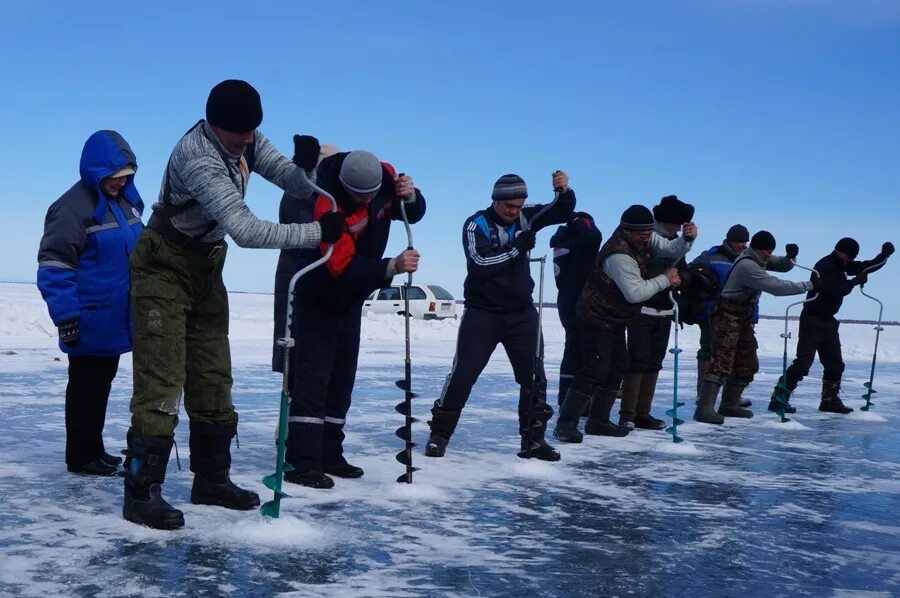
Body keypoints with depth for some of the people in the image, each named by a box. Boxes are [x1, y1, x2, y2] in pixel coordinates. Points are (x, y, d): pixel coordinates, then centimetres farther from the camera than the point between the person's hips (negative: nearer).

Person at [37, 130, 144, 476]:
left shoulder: (126, 201, 8)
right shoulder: (74, 207, -16)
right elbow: (53, 265, -19)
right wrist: (65, 315, -22)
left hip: (118, 316, 8)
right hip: (90, 319, -8)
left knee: (102, 383, 16)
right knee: (86, 386, 2)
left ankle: (94, 449, 28)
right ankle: (81, 456, 12)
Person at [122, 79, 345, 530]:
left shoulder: (246, 141, -4)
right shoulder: (196, 156, -29)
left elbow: (295, 184, -1)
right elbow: (244, 230, -35)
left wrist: (306, 166, -25)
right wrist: (317, 232, -34)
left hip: (205, 269, 8)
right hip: (163, 269, -8)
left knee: (213, 378, 9)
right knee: (162, 379, -11)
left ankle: (211, 478, 19)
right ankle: (142, 490, -5)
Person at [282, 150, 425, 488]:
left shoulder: (385, 178, -13)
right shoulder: (329, 206, -32)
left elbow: (414, 214, 2)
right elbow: (344, 267, -36)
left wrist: (409, 195, -21)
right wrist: (392, 267, -47)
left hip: (351, 299, 7)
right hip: (317, 299, -7)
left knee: (341, 378, 11)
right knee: (311, 378, -11)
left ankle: (329, 456, 20)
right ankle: (302, 464, -9)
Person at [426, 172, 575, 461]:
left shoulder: (526, 218, 1)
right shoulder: (477, 224, -11)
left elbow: (563, 211, -1)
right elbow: (480, 263, -24)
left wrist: (564, 190, -21)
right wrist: (517, 246, -23)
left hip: (522, 314, 4)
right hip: (482, 313, -4)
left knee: (534, 376, 3)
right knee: (463, 375, -3)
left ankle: (533, 440, 13)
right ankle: (439, 434, 9)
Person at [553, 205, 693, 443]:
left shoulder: (644, 239, 0)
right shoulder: (619, 255, -28)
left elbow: (672, 250, 1)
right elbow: (635, 293, -29)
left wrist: (687, 238, -21)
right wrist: (665, 279, -18)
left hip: (616, 319, 10)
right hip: (598, 318, -10)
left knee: (617, 368, 13)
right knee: (595, 371, -15)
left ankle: (598, 421, 22)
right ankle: (566, 423, -12)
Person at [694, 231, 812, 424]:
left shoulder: (758, 259, 7)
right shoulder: (747, 266, -23)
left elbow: (782, 266, 13)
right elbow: (776, 287, -25)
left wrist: (790, 256, -10)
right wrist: (808, 285, -20)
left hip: (744, 318, 10)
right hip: (727, 317, -10)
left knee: (747, 364, 13)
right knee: (722, 361, -19)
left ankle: (729, 405, 21)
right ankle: (704, 408, -24)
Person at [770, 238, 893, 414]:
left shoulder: (841, 265, 10)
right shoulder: (825, 266, -17)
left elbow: (868, 267, 14)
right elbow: (832, 291, -26)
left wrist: (884, 255, -1)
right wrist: (854, 282, -18)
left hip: (828, 321, 9)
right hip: (812, 320, -9)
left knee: (835, 364, 12)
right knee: (803, 363, -13)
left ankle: (829, 400, 23)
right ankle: (779, 398, -12)